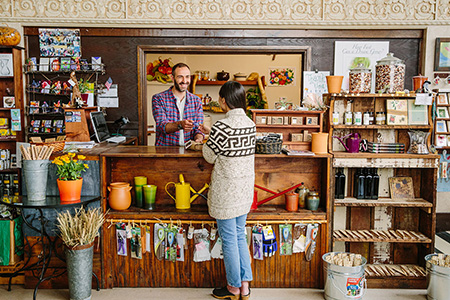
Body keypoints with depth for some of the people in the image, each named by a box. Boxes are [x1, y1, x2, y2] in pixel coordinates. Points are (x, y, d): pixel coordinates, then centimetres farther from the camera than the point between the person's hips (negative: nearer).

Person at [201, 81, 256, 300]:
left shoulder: (221, 127, -20)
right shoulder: (250, 124, 2)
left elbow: (210, 157, -7)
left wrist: (204, 142, 14)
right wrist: (211, 134, 23)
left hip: (226, 192, -7)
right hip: (245, 190, 7)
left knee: (229, 240, 7)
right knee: (240, 236, 18)